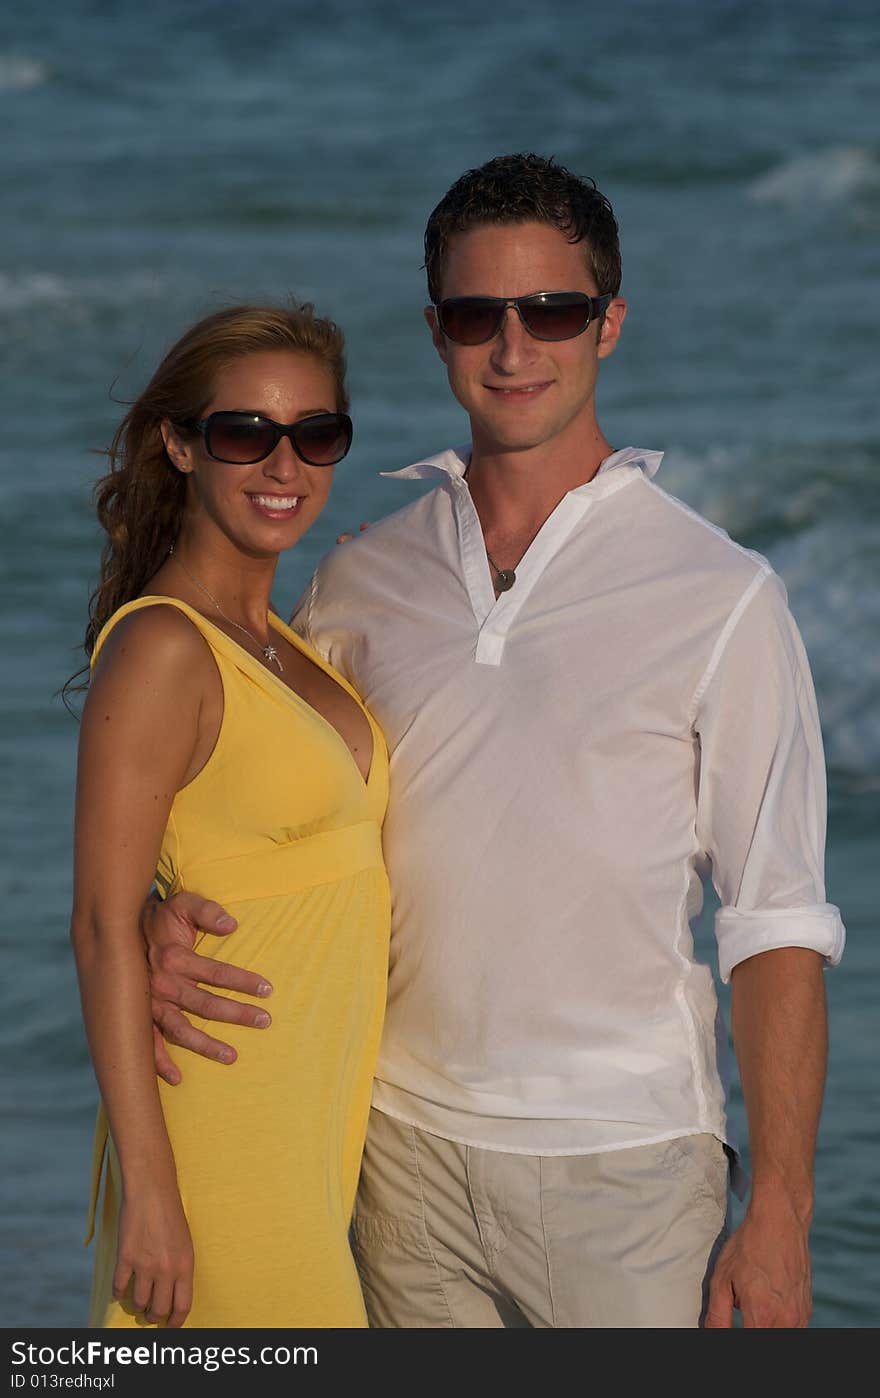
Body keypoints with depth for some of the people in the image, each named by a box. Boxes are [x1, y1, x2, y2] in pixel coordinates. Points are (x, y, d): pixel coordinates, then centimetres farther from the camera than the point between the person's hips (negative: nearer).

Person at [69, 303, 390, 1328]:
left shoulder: (282, 641, 13)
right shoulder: (162, 649, -13)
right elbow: (104, 928, -16)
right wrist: (146, 1183, -19)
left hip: (317, 1122, 8)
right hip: (225, 1120, -8)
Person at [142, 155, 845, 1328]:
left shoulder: (720, 597, -4)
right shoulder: (361, 581, 7)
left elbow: (776, 927, -5)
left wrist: (780, 1213, -10)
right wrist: (169, 921, -5)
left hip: (622, 1163, -3)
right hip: (411, 1152, 3)